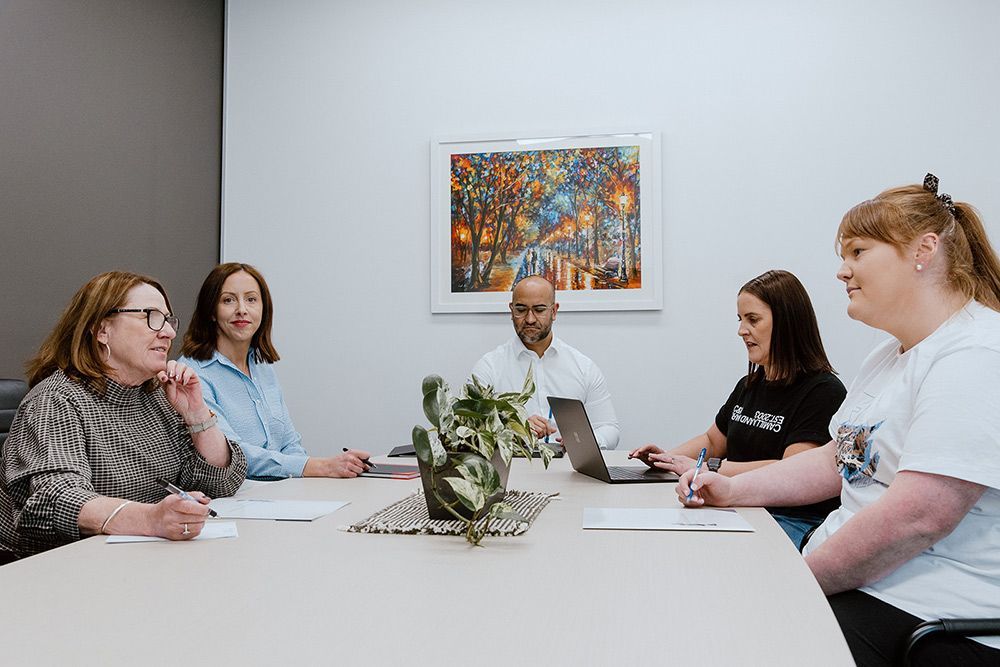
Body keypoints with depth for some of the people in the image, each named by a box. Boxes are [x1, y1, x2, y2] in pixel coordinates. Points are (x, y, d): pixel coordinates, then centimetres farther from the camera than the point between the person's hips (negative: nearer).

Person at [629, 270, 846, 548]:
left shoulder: (823, 392, -9)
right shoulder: (748, 386, 18)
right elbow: (713, 440, 28)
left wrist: (710, 469, -20)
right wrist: (668, 457, 7)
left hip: (796, 522, -7)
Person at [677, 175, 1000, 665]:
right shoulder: (890, 354, 15)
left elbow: (916, 517, -26)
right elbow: (834, 460, 18)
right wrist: (733, 489, 6)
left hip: (929, 617, -8)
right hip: (850, 577, 9)